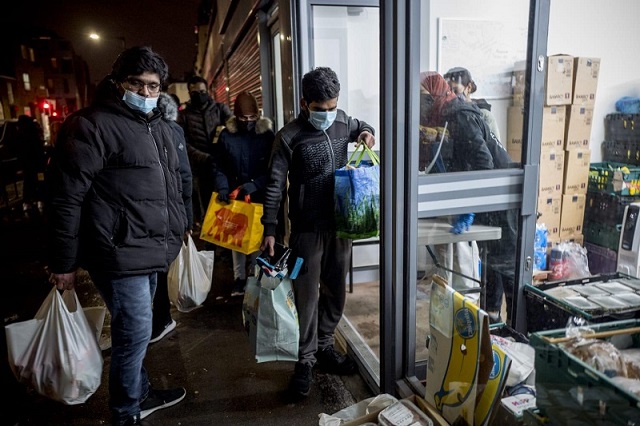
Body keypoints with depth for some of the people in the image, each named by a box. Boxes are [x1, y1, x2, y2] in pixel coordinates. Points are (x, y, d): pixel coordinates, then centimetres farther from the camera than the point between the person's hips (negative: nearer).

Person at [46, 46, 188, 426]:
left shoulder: (161, 128, 15)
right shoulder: (92, 125, -11)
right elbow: (67, 198, -13)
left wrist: (180, 227, 24)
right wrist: (64, 262, -12)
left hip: (154, 250, 8)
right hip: (120, 253, -8)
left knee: (134, 329, 20)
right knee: (136, 331, -1)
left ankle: (141, 393, 38)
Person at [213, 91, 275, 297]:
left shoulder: (267, 134, -5)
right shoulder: (226, 135, -2)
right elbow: (219, 167, 1)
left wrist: (255, 184, -19)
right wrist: (222, 187, -15)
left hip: (260, 196, -1)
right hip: (234, 196, 2)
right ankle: (239, 279, 19)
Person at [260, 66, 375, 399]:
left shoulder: (343, 122, 4)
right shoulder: (289, 136, -10)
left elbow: (363, 127, 28)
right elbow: (275, 185, -9)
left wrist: (366, 133, 4)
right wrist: (270, 229, -13)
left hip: (340, 224, 5)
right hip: (307, 229, -5)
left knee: (336, 292, 14)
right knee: (307, 296, 2)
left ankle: (324, 347, 33)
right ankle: (306, 360, 18)